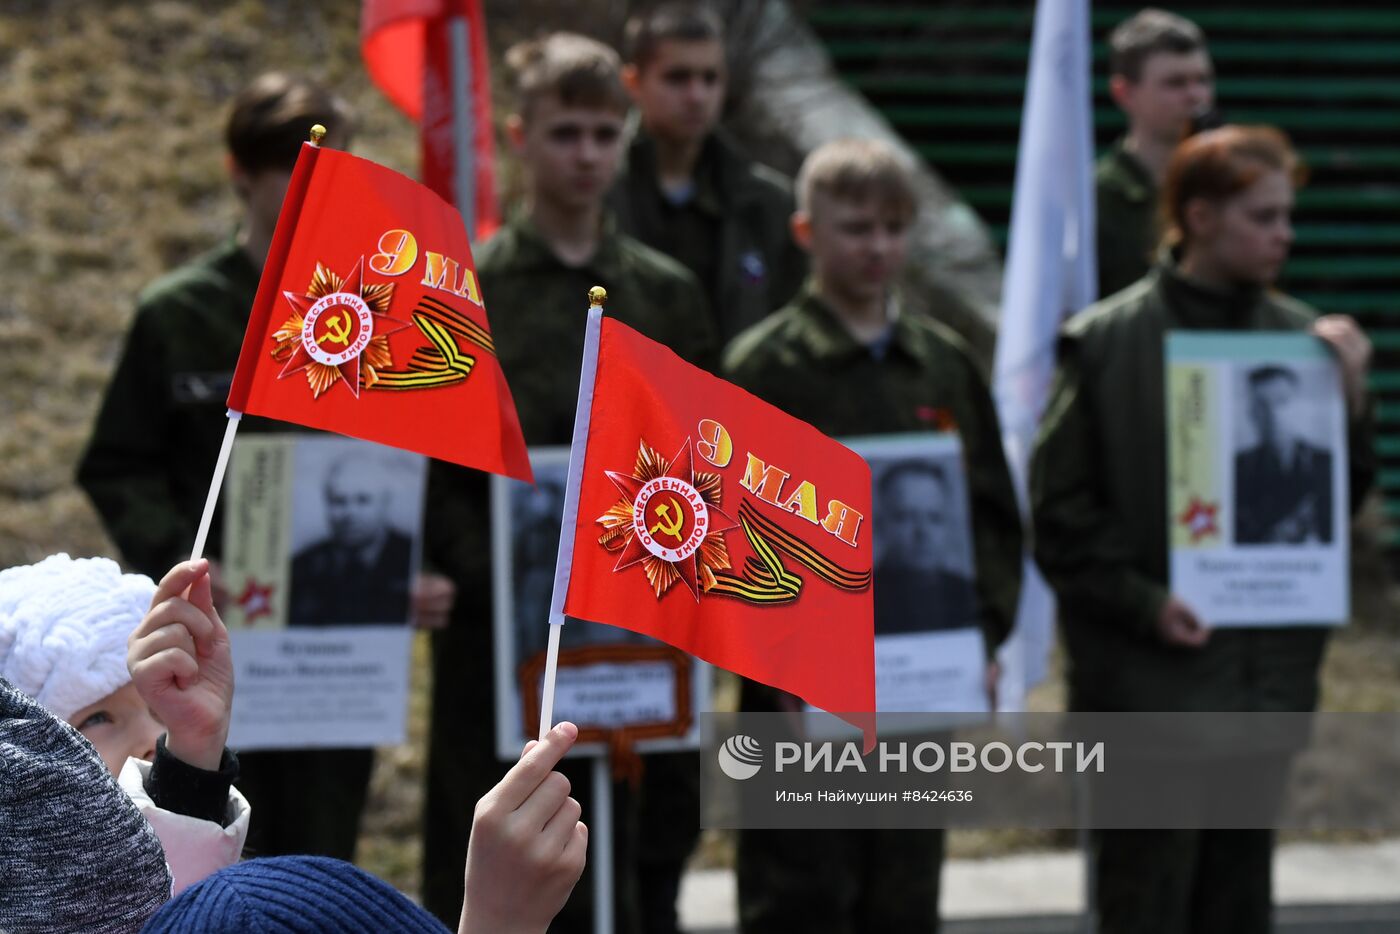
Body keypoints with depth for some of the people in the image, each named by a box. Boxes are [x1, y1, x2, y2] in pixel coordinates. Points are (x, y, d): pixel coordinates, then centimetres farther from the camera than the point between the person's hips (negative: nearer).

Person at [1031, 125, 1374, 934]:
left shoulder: (1301, 337, 5)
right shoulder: (1105, 342, -5)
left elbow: (1340, 503, 7)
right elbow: (1061, 518, -3)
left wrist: (1349, 396, -7)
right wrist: (1145, 603, -14)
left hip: (1263, 674, 4)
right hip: (1147, 686, -4)